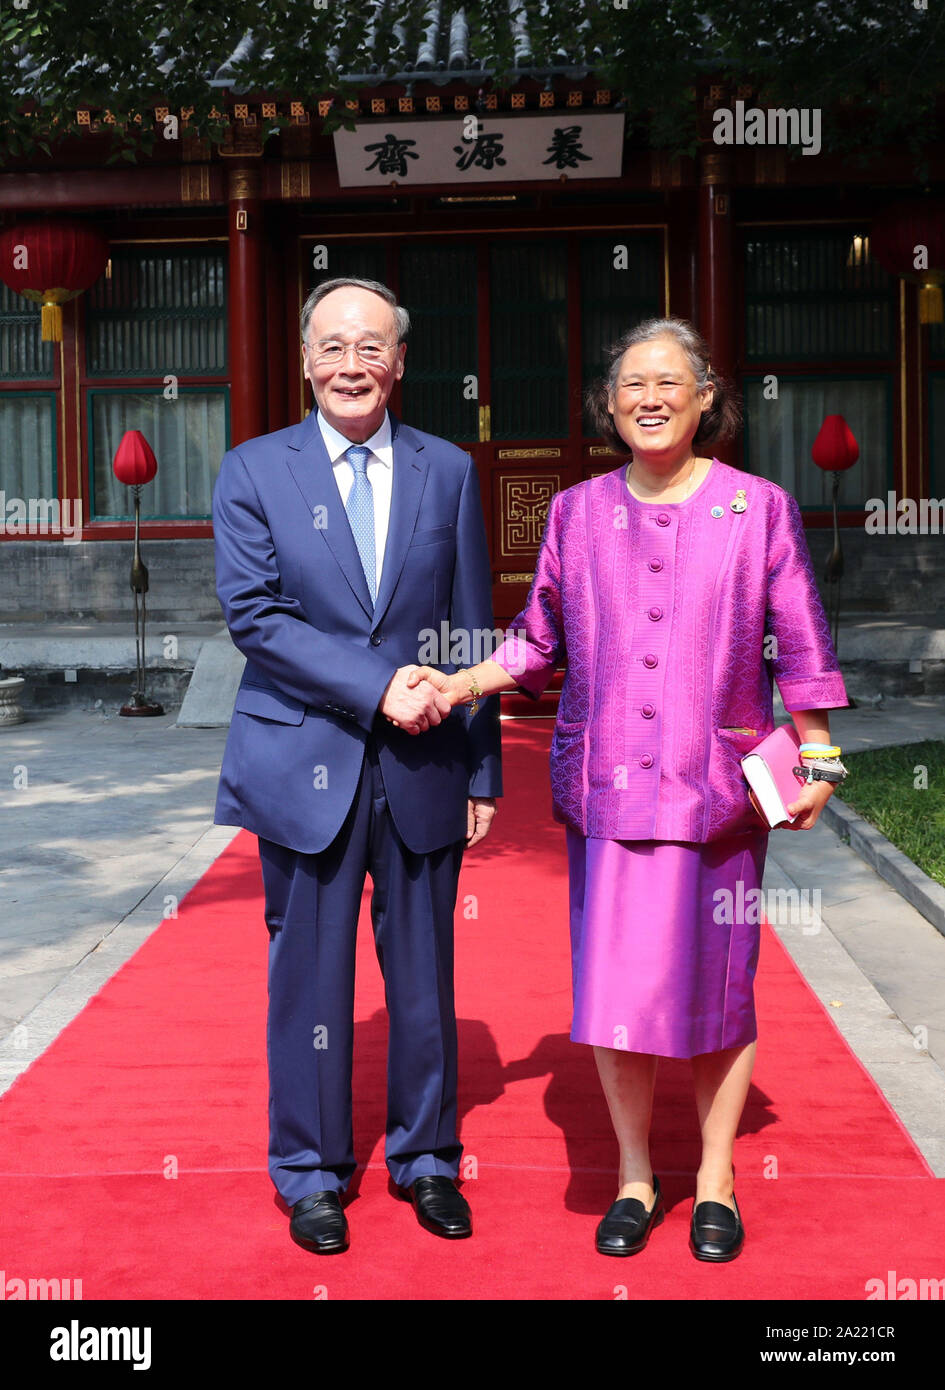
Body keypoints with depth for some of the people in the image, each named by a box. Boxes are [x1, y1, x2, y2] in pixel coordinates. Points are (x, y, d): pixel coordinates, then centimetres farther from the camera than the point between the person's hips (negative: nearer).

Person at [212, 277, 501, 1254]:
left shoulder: (449, 472, 7)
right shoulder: (253, 472, 2)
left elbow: (471, 631, 7)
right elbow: (255, 616, -8)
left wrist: (482, 771, 5)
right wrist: (376, 686, -16)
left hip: (424, 769, 2)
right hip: (306, 765, -1)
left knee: (424, 974, 10)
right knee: (309, 978, 7)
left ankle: (427, 1159, 28)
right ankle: (311, 1173, 24)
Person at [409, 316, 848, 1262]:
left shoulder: (758, 509, 1)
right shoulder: (577, 513, 5)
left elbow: (799, 649, 5)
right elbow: (541, 642, 12)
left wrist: (814, 762, 4)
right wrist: (459, 684, -2)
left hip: (715, 788, -1)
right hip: (605, 785, 2)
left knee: (715, 980, 5)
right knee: (614, 980, 2)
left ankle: (714, 1180, 23)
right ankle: (634, 1177, 21)